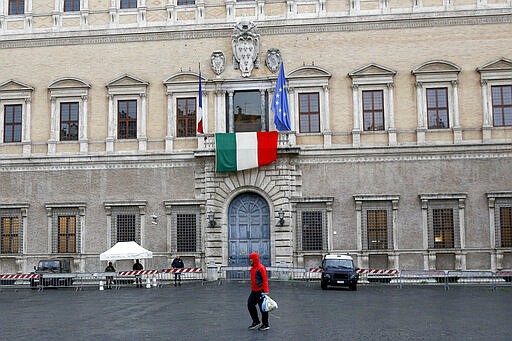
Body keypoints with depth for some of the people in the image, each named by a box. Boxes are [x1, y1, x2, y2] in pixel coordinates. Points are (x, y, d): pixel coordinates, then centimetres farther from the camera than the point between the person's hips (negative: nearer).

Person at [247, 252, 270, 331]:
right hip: (254, 291, 9)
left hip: (260, 291, -9)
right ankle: (256, 322, 22)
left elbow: (265, 280, -18)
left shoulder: (261, 268, -15)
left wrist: (266, 291, -22)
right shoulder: (252, 268, 14)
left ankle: (265, 325, 9)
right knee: (250, 305, 9)